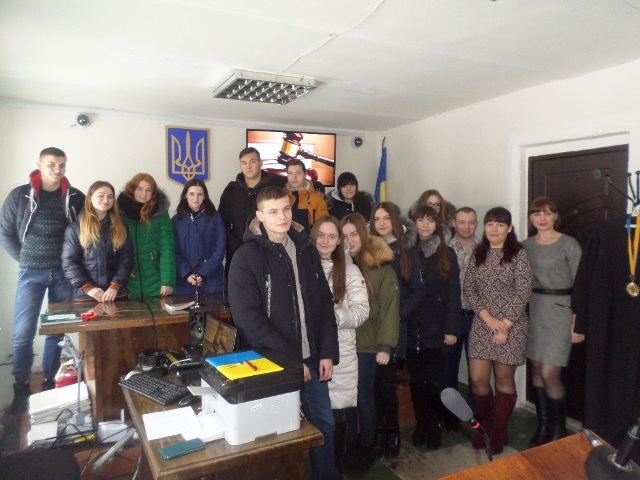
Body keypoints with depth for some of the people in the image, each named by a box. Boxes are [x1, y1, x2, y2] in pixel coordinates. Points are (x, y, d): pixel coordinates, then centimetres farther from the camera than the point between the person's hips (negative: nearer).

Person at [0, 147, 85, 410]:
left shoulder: (76, 198, 1)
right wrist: (25, 259, 0)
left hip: (64, 272, 1)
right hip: (31, 273, -1)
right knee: (23, 332, -2)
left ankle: (50, 382, 23)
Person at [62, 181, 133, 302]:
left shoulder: (120, 227, 7)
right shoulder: (75, 228, 3)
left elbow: (126, 259, 0)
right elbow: (69, 262, -3)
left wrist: (115, 286, -12)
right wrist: (89, 288, -12)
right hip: (85, 295, -1)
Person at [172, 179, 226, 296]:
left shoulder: (215, 217, 3)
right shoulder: (176, 220, 6)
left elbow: (220, 248, -2)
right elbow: (174, 251, 1)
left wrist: (204, 273, -12)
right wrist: (186, 274, -13)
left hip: (211, 280, 0)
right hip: (184, 281, 1)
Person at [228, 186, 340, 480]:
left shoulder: (306, 249, 4)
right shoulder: (246, 258, -12)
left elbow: (325, 302, 7)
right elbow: (249, 318, -17)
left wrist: (328, 352, 0)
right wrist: (290, 360, -17)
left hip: (312, 359, 5)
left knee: (324, 425, 16)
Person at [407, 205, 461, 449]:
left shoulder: (446, 254, 2)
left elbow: (453, 293, -1)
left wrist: (452, 328, -6)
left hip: (436, 328, -1)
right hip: (411, 328, 1)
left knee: (434, 380, 4)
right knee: (417, 380, 10)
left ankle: (433, 427, 23)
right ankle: (421, 425, 26)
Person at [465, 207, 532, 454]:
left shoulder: (519, 254, -5)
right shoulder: (478, 253, 6)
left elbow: (523, 292, -10)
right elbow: (469, 288, 3)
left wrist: (505, 326, -13)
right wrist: (488, 318, -9)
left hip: (511, 325, -3)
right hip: (482, 324, 4)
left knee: (504, 379, 7)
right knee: (477, 380, 3)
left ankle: (499, 433, 25)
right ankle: (487, 427, 27)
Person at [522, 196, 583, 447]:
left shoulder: (569, 244, -6)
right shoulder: (526, 245, 8)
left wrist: (578, 323, -10)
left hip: (559, 309, -5)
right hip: (532, 310, 5)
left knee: (549, 374, -6)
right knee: (536, 369, 10)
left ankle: (558, 431, 17)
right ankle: (543, 426, 26)